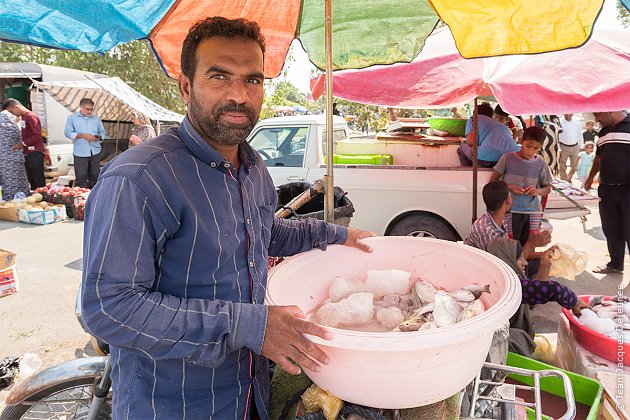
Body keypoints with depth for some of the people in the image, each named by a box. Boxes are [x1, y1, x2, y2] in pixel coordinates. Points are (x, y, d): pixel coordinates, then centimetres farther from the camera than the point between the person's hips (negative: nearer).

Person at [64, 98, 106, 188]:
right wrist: (83, 135, -15)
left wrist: (99, 137, -8)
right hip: (80, 153, -3)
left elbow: (102, 133, 16)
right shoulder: (72, 117, 7)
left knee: (95, 177, 7)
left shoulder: (96, 119, 16)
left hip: (95, 152, 3)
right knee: (81, 178, -4)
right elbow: (67, 133, -2)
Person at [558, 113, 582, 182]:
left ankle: (568, 179, 34)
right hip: (563, 147, -4)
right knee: (562, 168, 5)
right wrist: (559, 149, -12)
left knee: (574, 167, 12)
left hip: (575, 147, 4)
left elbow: (580, 135, 12)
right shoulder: (560, 122, -10)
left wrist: (581, 146, 10)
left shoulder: (576, 121, 4)